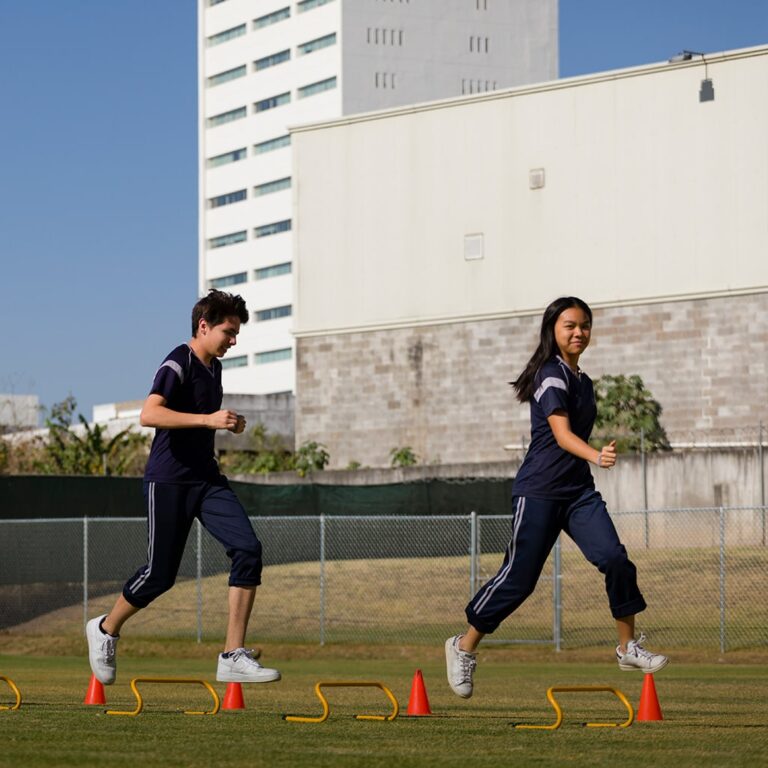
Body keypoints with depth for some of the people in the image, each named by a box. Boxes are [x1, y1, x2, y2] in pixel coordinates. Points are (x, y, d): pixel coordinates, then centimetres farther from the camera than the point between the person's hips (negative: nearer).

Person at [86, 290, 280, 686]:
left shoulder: (214, 367, 15)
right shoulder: (178, 364, -13)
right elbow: (149, 414, -28)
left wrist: (228, 423, 17)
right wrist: (208, 419, -32)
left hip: (207, 478, 8)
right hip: (169, 481, -8)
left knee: (248, 549, -12)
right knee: (159, 574, -1)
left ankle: (234, 657, -12)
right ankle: (105, 629, 29)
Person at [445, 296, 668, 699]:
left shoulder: (584, 382, 14)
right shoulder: (551, 376, -13)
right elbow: (562, 434, -25)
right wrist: (596, 456, -42)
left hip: (579, 491, 7)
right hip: (539, 491, -7)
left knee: (615, 559, -11)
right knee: (518, 578, -4)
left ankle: (628, 647, -1)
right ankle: (464, 647, 13)